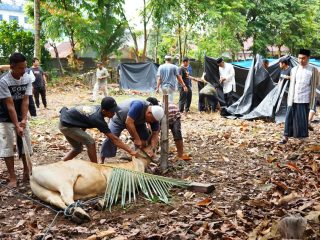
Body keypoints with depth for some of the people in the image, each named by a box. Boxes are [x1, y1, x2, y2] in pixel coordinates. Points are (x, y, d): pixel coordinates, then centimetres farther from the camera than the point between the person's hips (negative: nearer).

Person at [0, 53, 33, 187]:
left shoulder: (27, 79, -11)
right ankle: (12, 177, 5)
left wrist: (23, 120, -22)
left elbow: (25, 101, -13)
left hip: (21, 117, 4)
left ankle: (26, 171, 25)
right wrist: (16, 125, -26)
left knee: (25, 145, 9)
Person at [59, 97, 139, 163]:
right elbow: (114, 139, -28)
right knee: (90, 142, -14)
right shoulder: (97, 119, -28)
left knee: (78, 149, 18)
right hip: (66, 125, -9)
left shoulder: (98, 108, -6)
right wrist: (131, 151, -26)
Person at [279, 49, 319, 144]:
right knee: (289, 117, -1)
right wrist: (290, 98, 10)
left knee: (303, 118, 6)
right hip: (293, 98, 2)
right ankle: (286, 137, 2)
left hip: (304, 99, -2)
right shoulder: (294, 70, 6)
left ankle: (302, 135, 23)